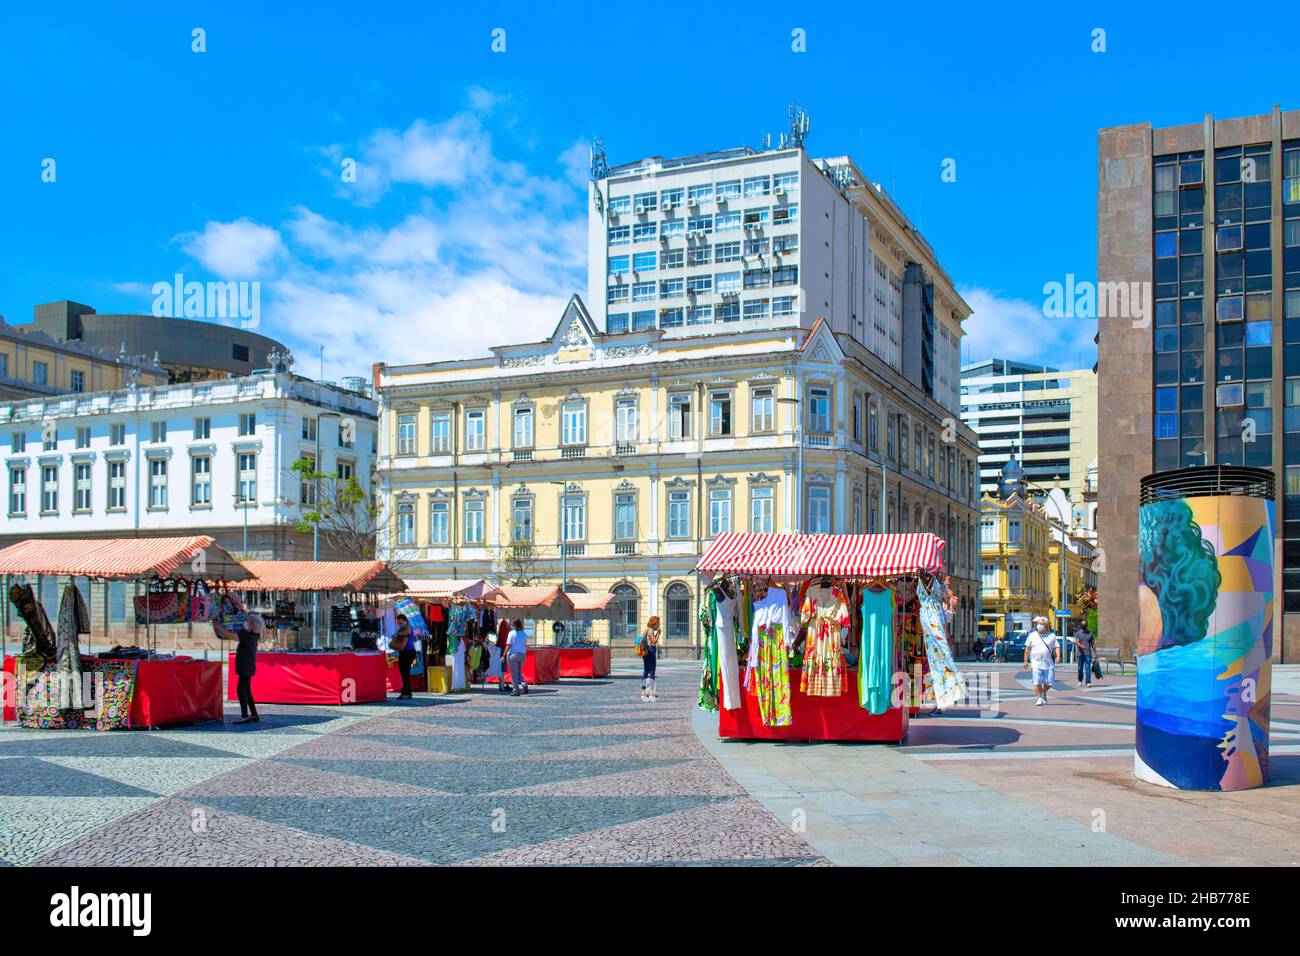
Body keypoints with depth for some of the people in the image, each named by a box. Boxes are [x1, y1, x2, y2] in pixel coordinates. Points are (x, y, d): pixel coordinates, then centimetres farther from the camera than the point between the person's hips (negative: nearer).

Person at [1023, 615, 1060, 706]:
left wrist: (1058, 656, -15)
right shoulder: (1032, 635, 7)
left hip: (1049, 663, 1)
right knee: (1037, 682, -8)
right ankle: (1040, 698, 3)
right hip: (1036, 663, -1)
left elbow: (1057, 647, 3)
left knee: (1049, 682, 0)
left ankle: (1044, 693, 28)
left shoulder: (1051, 636, 7)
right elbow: (1027, 648, 10)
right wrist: (1026, 661, 6)